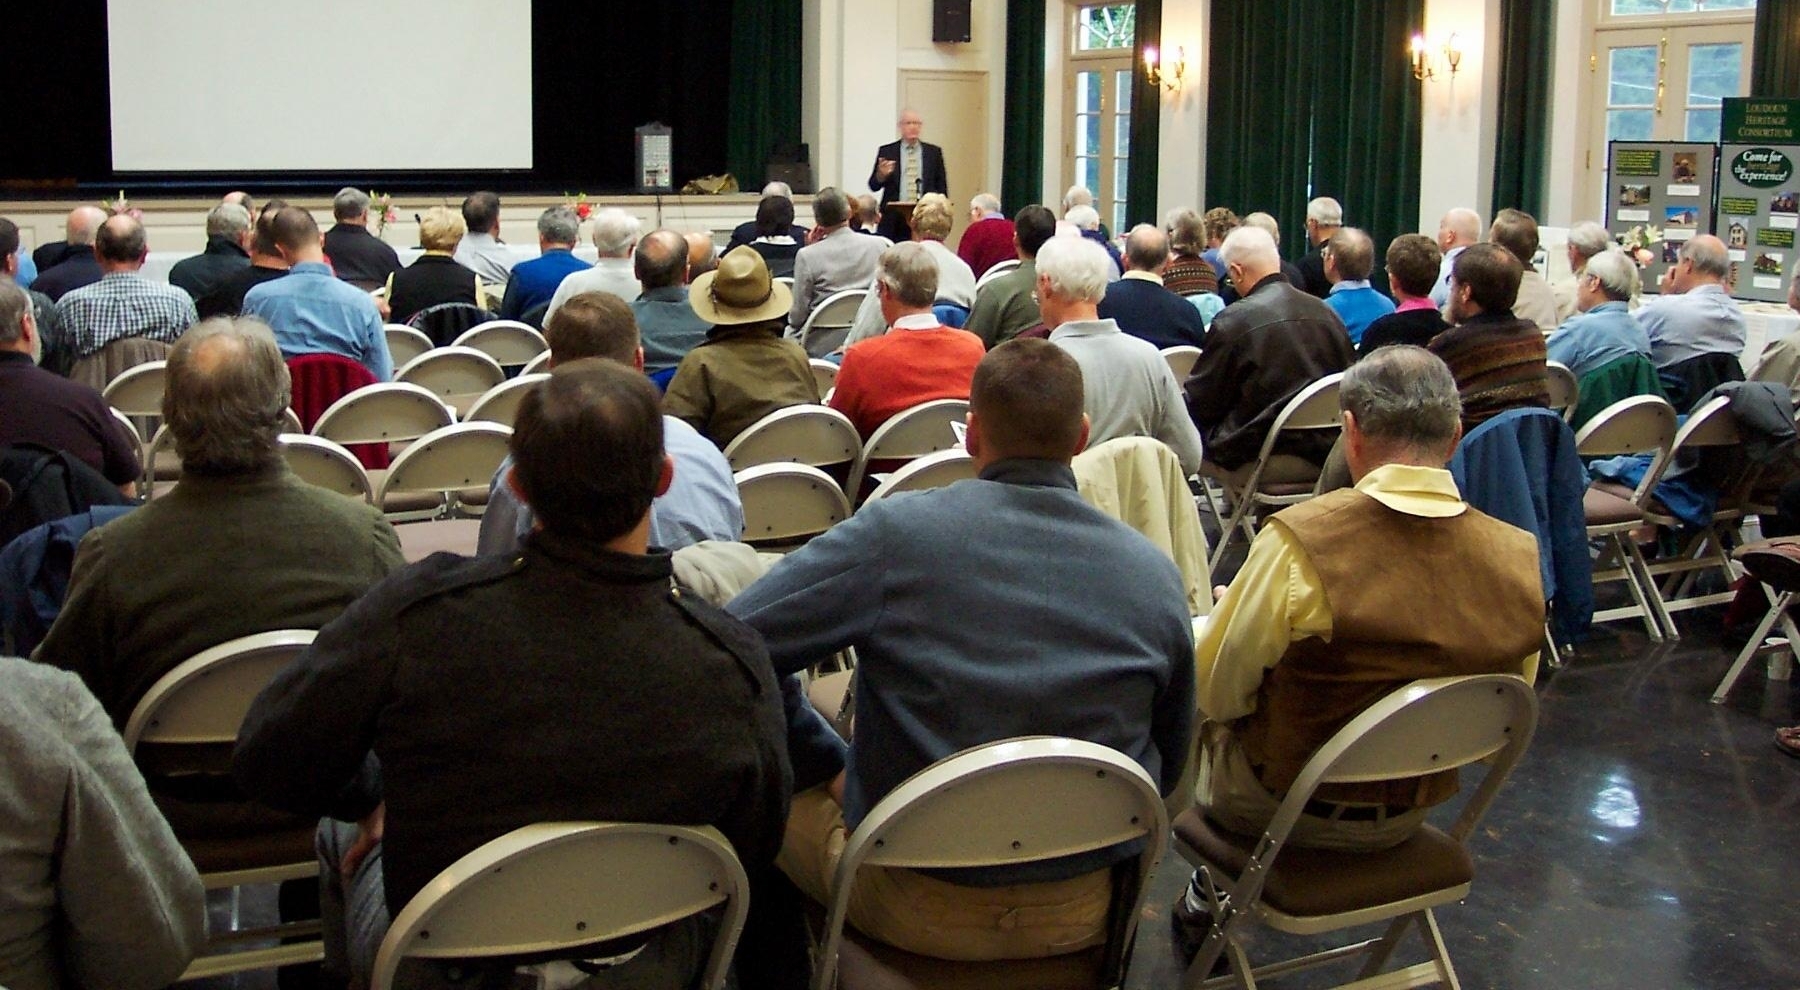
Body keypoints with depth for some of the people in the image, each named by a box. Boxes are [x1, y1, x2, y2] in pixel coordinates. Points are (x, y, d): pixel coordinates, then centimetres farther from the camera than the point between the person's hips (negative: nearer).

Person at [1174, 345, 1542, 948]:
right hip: (1406, 822, 5)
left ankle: (1208, 898, 35)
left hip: (1280, 805, -4)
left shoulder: (1299, 542, -29)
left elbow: (1215, 693, -16)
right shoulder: (1523, 560, -16)